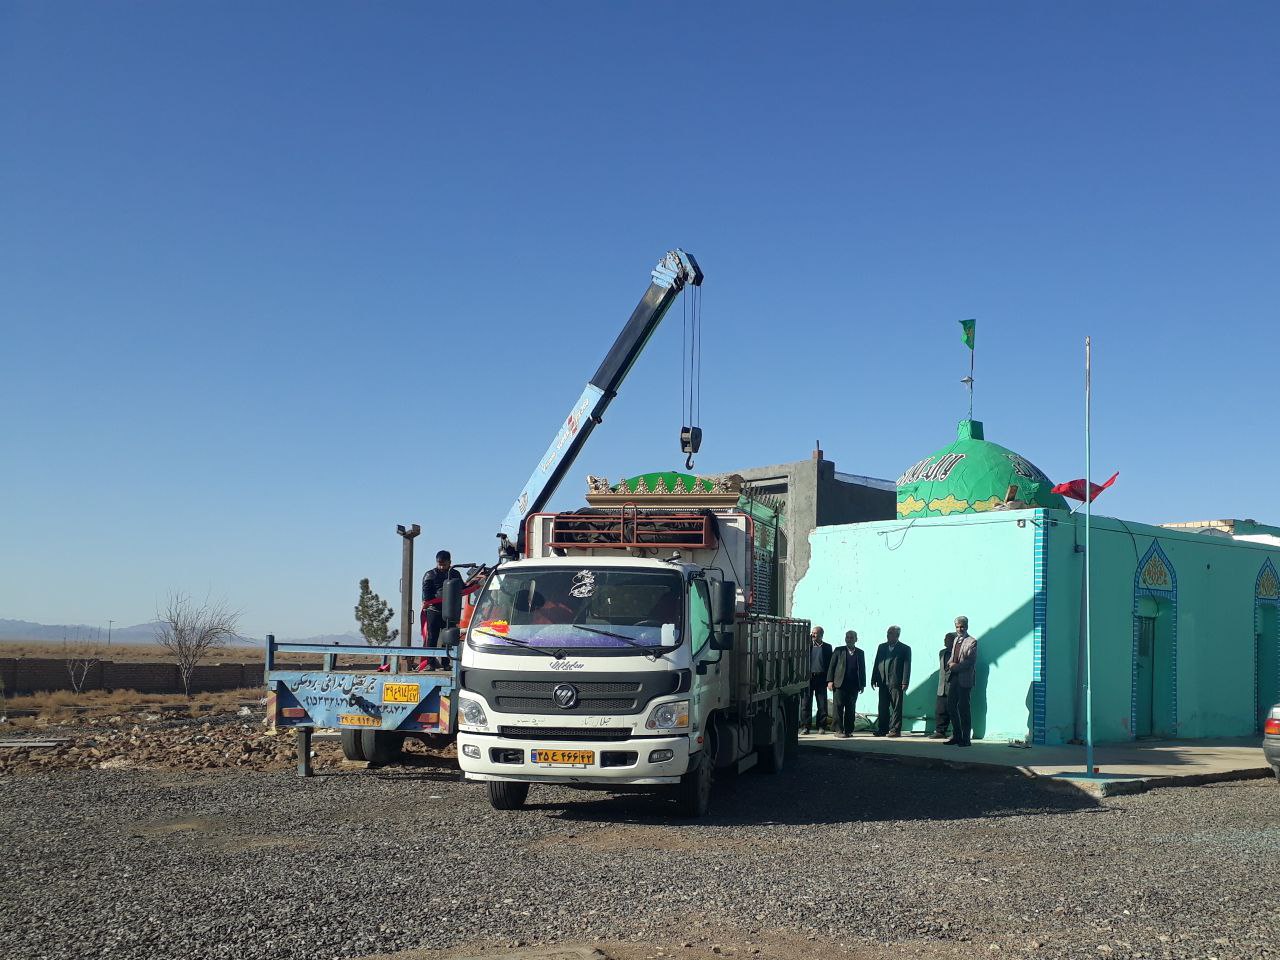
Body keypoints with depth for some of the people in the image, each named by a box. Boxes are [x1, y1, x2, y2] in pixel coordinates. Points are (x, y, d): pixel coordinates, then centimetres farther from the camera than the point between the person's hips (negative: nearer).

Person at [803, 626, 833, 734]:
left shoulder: (827, 647, 7)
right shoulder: (808, 646, 10)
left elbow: (830, 664, 5)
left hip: (821, 677, -1)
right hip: (808, 677, 1)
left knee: (822, 704, 2)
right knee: (807, 703, 1)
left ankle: (821, 726, 11)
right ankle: (807, 726, 7)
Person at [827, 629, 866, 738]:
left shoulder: (860, 653, 11)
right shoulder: (839, 651, 5)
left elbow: (862, 669, 13)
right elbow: (832, 666, 3)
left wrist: (862, 684, 8)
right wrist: (830, 681, -5)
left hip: (853, 685, 2)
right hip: (839, 684, -2)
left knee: (851, 709, 5)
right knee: (838, 708, -4)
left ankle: (848, 730, 12)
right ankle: (839, 730, -2)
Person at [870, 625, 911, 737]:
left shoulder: (905, 649, 1)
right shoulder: (881, 647, 16)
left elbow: (907, 666, -4)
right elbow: (876, 664, 16)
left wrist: (905, 682, -12)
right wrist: (874, 679, 9)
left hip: (896, 683, -5)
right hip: (883, 682, 5)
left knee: (896, 707, -2)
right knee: (883, 708, 6)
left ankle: (895, 730, 2)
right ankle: (882, 729, 11)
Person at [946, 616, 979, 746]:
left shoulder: (972, 641, -7)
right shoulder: (956, 640, 18)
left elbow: (970, 661, -14)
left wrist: (956, 666, -16)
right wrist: (951, 663, 0)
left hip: (965, 679, -8)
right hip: (954, 678, 8)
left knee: (964, 708, -5)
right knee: (952, 706, 9)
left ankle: (966, 738, 1)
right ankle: (956, 736, 18)